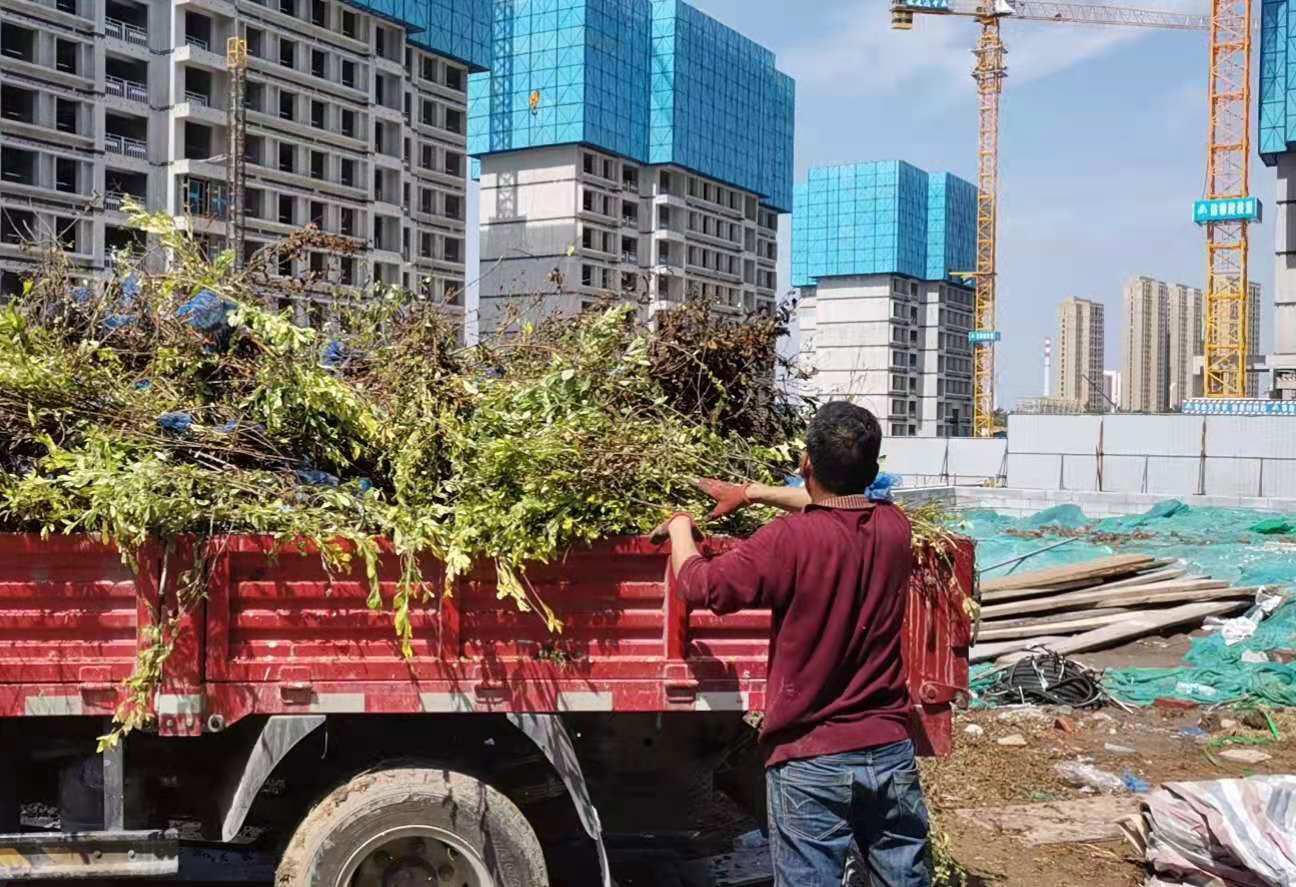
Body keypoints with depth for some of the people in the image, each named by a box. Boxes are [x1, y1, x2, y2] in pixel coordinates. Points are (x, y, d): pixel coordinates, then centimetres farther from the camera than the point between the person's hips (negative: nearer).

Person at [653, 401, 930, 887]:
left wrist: (679, 527, 11)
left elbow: (698, 586, -8)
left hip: (811, 762, -5)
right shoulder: (893, 527, 0)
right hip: (890, 752, 5)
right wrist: (751, 492, 27)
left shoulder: (790, 541, -18)